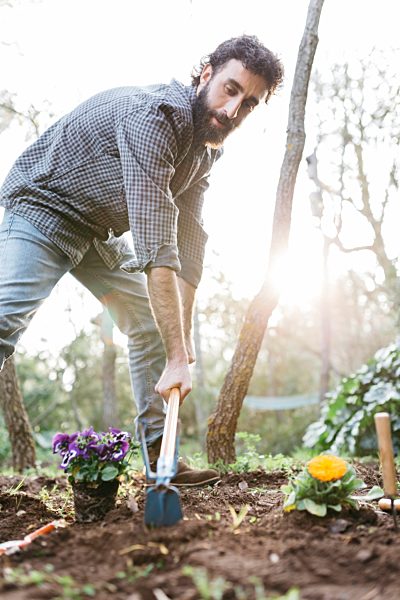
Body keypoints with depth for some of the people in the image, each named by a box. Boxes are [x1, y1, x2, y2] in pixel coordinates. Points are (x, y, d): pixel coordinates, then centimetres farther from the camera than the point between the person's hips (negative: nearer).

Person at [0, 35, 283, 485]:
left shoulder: (206, 146, -2)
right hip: (44, 208, -9)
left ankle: (161, 458, 9)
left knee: (152, 324, 5)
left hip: (100, 231, 9)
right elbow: (155, 249, -38)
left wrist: (183, 340, -12)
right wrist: (177, 357, -38)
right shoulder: (153, 116, -31)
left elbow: (188, 242, -6)